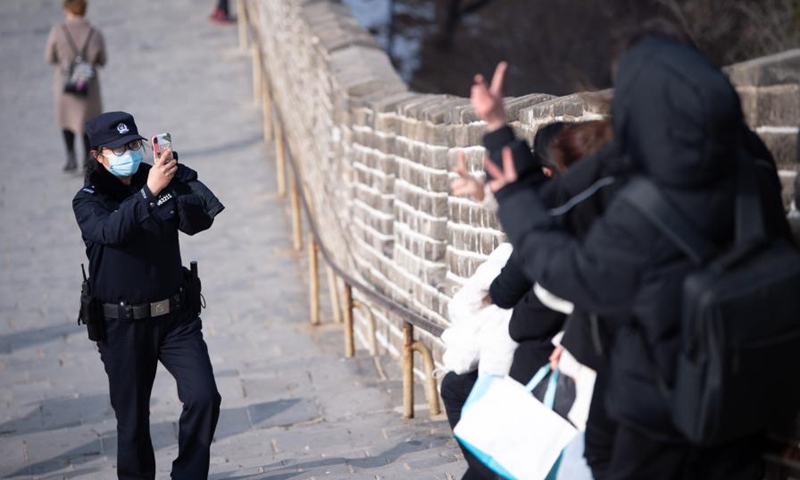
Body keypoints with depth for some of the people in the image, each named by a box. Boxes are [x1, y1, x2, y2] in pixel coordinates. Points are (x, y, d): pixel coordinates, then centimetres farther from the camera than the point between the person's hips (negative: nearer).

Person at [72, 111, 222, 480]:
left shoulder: (167, 183, 2)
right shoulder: (88, 201, -6)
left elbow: (200, 222, -14)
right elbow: (111, 230, -29)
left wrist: (181, 190, -32)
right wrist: (149, 192, -41)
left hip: (176, 317, 2)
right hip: (123, 327, -2)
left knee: (204, 397, -12)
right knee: (132, 418, 7)